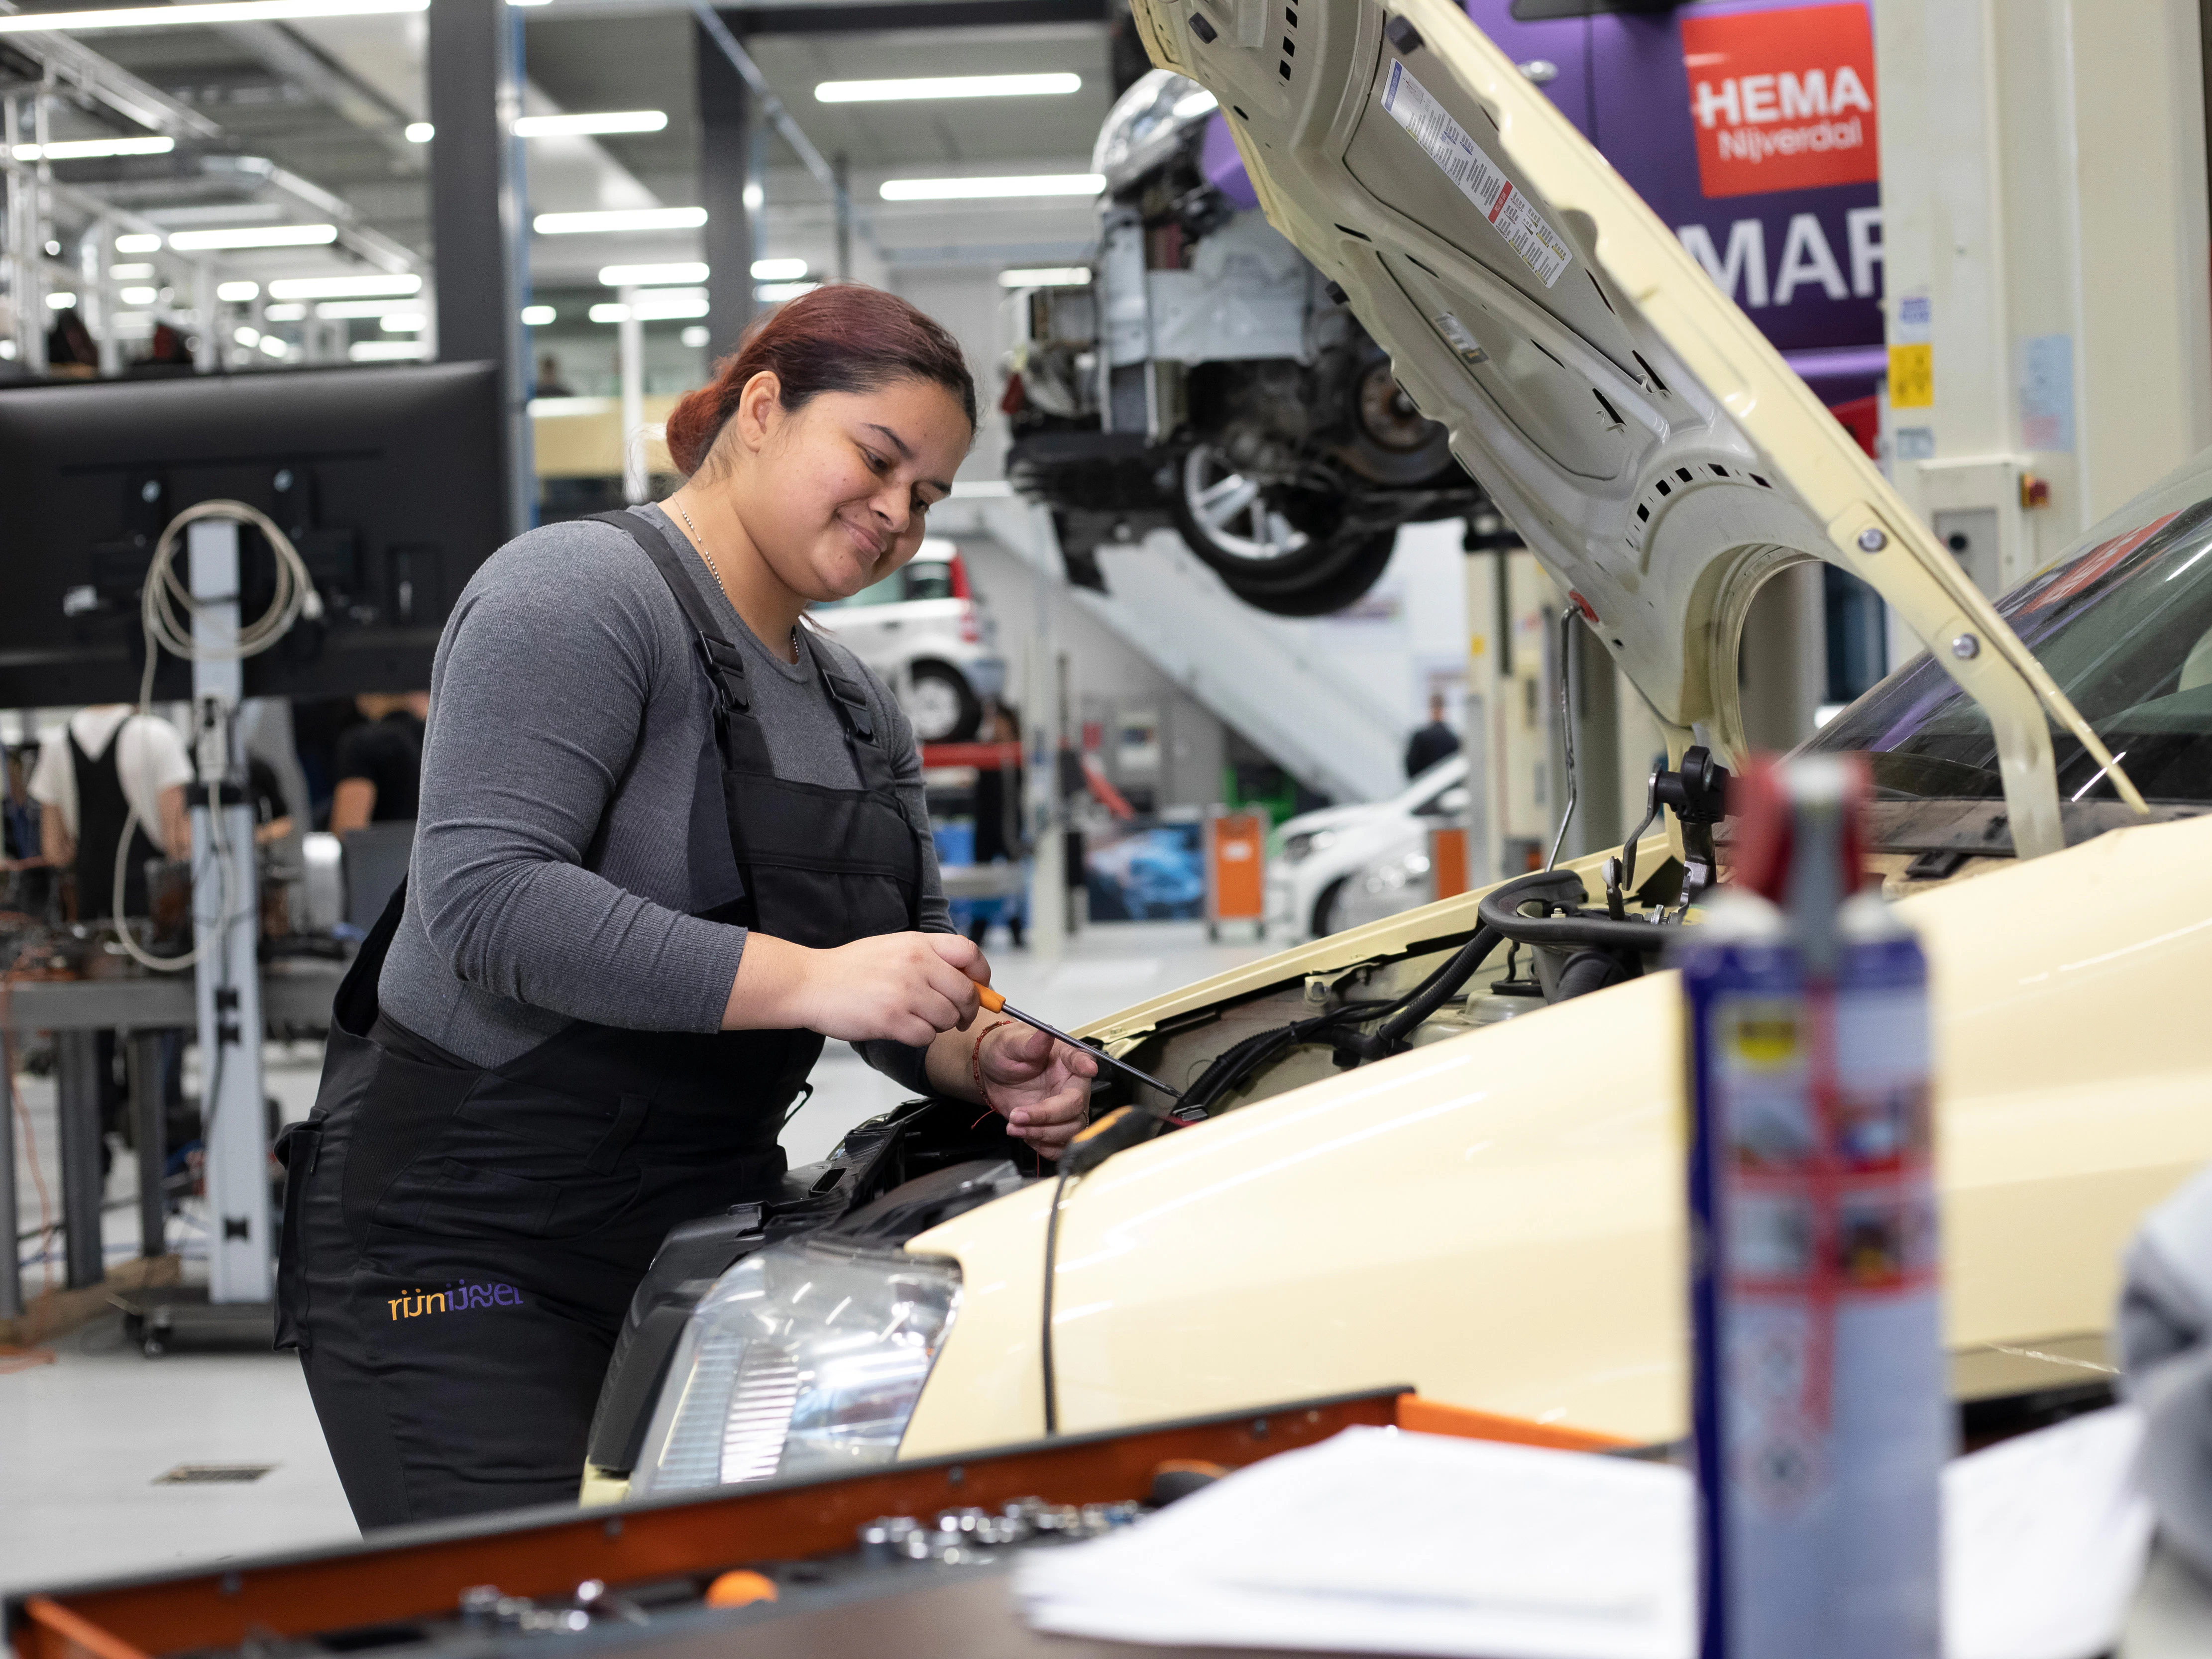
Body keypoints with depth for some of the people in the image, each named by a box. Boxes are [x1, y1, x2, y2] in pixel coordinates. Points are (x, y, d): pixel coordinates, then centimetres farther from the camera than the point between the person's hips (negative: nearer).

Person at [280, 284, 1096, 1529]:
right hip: (461, 1252, -8)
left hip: (698, 1239, 8)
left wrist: (983, 1064, -5)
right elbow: (485, 899, -24)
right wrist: (805, 979, -28)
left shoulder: (861, 712, 17)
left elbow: (915, 973, 19)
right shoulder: (585, 593, -11)